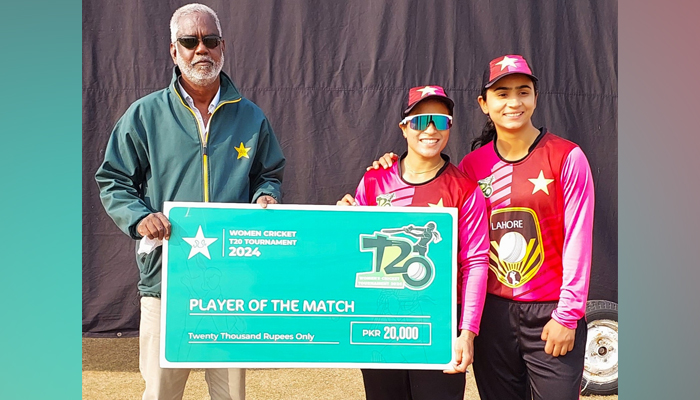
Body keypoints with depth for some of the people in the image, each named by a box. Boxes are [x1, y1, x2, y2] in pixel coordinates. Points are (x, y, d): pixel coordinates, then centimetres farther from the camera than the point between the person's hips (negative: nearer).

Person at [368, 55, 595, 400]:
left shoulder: (566, 157, -5)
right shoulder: (472, 165, 5)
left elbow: (577, 241, -6)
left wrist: (567, 315, -9)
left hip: (550, 314, -3)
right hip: (493, 310, 3)